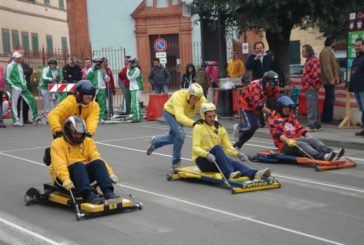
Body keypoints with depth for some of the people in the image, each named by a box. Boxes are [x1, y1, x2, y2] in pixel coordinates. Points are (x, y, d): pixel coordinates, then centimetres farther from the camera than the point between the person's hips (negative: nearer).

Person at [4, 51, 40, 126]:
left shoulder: (20, 65, 17)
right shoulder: (10, 66, -5)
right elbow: (7, 78, -7)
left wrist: (24, 83, 15)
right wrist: (13, 86, -12)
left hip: (23, 87, 7)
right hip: (15, 88, -7)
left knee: (31, 99, -1)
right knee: (14, 103, -2)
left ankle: (35, 116, 3)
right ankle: (16, 120, 3)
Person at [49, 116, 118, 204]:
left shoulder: (88, 141, 11)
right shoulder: (58, 143, -4)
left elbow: (97, 159, -2)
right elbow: (59, 164, -20)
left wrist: (110, 174, -18)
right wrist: (65, 179, -39)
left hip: (84, 173, 4)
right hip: (62, 176, -4)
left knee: (98, 163, -23)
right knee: (78, 165, -35)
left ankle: (108, 192, -40)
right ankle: (88, 195, -53)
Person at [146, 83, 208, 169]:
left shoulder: (202, 100, -31)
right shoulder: (179, 96, -43)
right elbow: (180, 117, -55)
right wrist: (193, 123, -71)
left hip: (184, 115, 6)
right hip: (170, 112, -6)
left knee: (173, 137, 19)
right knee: (180, 134, -24)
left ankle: (155, 142, 50)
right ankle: (176, 162, -5)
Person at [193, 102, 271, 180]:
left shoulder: (219, 128, 11)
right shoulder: (199, 127, -5)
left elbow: (228, 147, 7)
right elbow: (195, 148, -15)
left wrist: (237, 153, -14)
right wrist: (207, 154, -34)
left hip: (217, 160, 4)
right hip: (202, 160, -4)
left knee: (234, 163, -26)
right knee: (217, 147, -33)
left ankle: (255, 174, -53)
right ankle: (229, 173, -50)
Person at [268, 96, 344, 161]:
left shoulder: (292, 116, 26)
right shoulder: (273, 118, 4)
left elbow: (300, 128, 20)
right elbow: (276, 132, -11)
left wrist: (311, 137, 5)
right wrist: (287, 140, -26)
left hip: (298, 139, 6)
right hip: (285, 144, -6)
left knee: (314, 140, -21)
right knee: (302, 144, -34)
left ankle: (332, 153, -47)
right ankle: (322, 157, -60)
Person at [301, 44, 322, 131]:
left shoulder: (314, 60, -13)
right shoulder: (309, 60, 19)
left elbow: (317, 73, -23)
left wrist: (312, 84, -17)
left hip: (311, 88, -11)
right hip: (308, 87, 11)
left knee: (311, 107, -11)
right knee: (314, 107, 15)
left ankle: (312, 126, -12)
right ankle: (317, 124, 22)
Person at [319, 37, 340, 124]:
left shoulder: (328, 51, 19)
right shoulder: (325, 52, -14)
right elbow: (326, 66, -21)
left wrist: (334, 78, 20)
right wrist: (331, 78, -24)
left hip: (330, 80, 11)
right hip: (329, 80, -11)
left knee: (329, 99, 13)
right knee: (330, 99, -8)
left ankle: (325, 118, 18)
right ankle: (328, 118, -5)